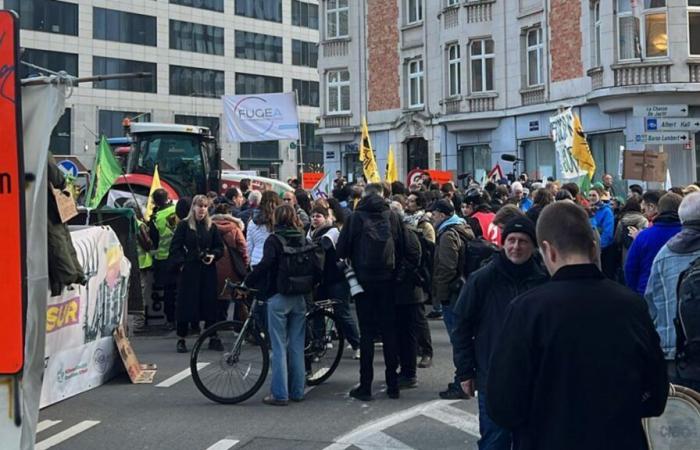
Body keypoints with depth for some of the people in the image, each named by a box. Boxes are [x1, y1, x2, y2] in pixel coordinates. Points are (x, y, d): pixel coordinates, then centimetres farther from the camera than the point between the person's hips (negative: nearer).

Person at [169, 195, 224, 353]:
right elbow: (175, 248, -2)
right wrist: (181, 263, -11)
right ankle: (181, 339, 9)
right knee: (186, 303, 0)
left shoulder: (211, 226, 10)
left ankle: (213, 338, 12)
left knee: (210, 302, 3)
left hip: (207, 270, 3)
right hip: (188, 270, -3)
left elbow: (220, 247, 14)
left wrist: (214, 255, -5)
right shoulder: (184, 225, 0)